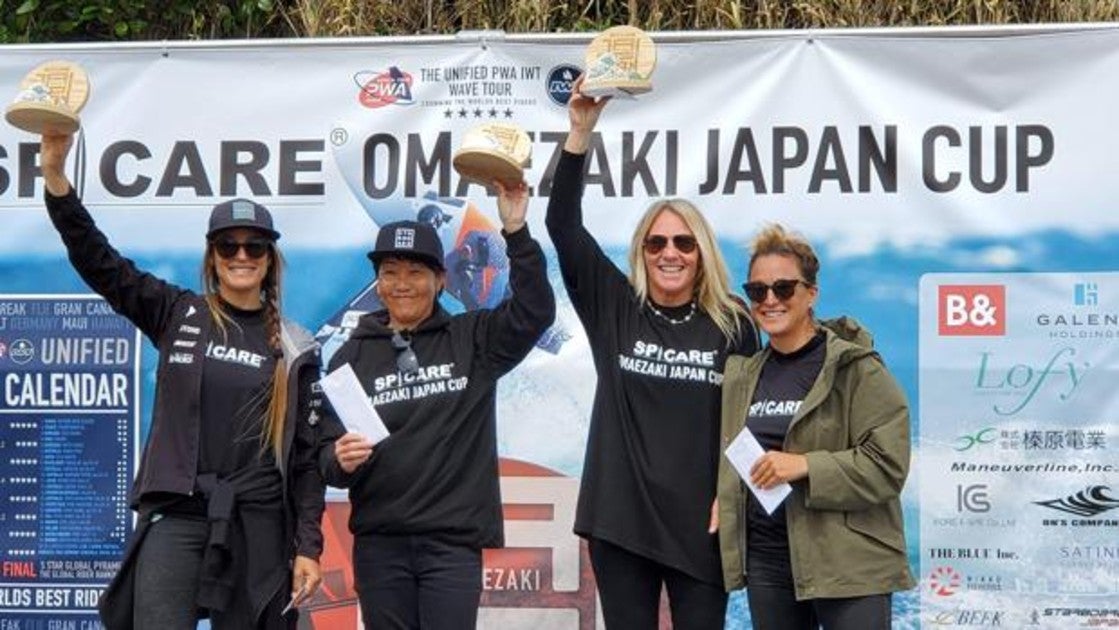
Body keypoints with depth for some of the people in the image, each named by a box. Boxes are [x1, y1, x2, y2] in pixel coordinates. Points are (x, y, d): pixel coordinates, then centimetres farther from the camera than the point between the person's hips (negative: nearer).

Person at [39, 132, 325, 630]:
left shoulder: (293, 347, 6)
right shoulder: (178, 315, 6)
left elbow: (305, 453, 6)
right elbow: (97, 260, -2)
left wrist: (308, 546, 1)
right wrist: (55, 173, -13)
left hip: (255, 527, 1)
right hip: (174, 517, -1)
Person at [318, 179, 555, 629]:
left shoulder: (472, 340, 6)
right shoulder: (352, 356, 7)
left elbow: (535, 311, -9)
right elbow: (328, 452, 7)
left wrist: (516, 233, -18)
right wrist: (341, 461, -17)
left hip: (453, 540, -1)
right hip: (379, 543, 2)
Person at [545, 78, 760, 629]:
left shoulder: (733, 325, 2)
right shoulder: (614, 308, 3)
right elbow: (563, 227, -5)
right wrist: (581, 132, -13)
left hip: (700, 523, -1)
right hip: (619, 520, 1)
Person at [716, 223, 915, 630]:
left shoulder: (856, 367, -7)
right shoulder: (742, 374, 13)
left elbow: (889, 463, -13)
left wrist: (805, 466, -21)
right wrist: (723, 503, 7)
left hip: (847, 559, -6)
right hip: (765, 556, 6)